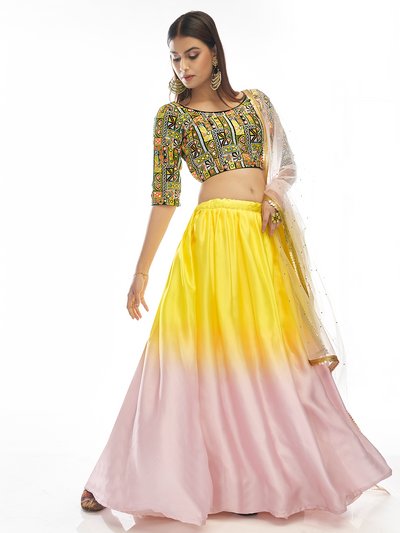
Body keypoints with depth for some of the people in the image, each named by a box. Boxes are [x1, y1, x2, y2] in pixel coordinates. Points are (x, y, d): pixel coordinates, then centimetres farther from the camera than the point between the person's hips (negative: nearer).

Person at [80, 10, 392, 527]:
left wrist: (273, 193, -7)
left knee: (275, 354, 6)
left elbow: (287, 163, 16)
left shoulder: (254, 100, 16)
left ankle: (269, 471, 23)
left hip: (268, 238, 4)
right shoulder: (171, 115, 8)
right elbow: (164, 197, 4)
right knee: (209, 351, -5)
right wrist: (141, 271, -1)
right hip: (214, 235, -3)